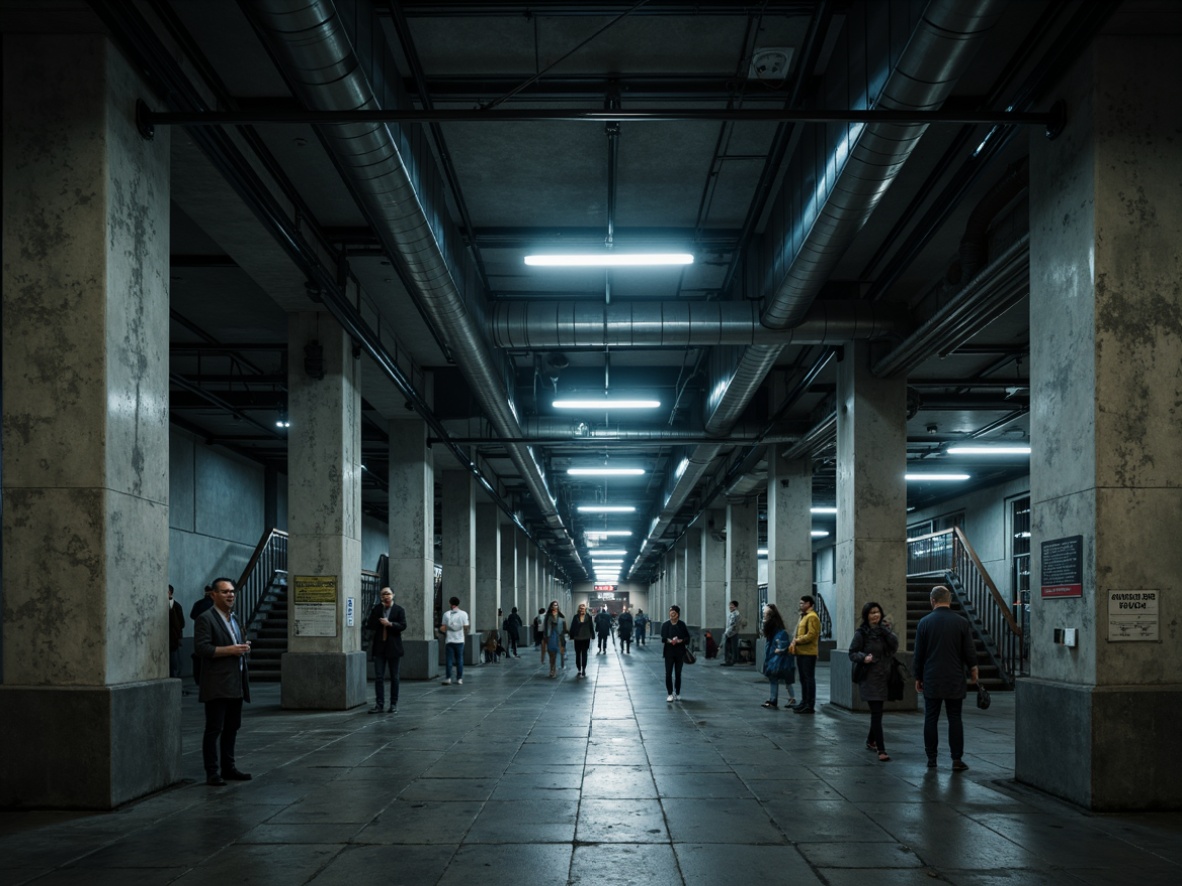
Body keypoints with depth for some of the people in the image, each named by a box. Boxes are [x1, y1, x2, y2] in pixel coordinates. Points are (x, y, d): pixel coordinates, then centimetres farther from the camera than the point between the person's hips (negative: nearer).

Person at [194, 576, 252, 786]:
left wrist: (245, 647, 6)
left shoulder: (234, 618, 18)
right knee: (214, 729, -4)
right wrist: (231, 650, -20)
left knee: (232, 728, 13)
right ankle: (212, 773, -1)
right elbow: (201, 647, -19)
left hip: (236, 684, 8)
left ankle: (229, 767, 22)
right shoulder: (206, 619, -8)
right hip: (217, 686, -8)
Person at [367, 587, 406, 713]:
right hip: (379, 647, 2)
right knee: (378, 677, -1)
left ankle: (394, 704, 12)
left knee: (394, 677, 5)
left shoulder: (399, 610, 0)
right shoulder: (376, 609, 7)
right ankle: (379, 704, 2)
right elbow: (371, 625, 1)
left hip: (393, 647, -2)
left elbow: (403, 626, -10)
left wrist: (389, 624, -21)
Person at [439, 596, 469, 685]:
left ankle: (448, 678, 0)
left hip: (449, 640, -1)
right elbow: (466, 627, -3)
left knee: (448, 660, 4)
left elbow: (443, 628, -3)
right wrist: (465, 636, 12)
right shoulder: (463, 614, -3)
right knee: (459, 660, 8)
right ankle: (459, 679, 8)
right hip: (460, 640, 1)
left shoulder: (446, 614, -3)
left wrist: (445, 633, 17)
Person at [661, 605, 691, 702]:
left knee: (678, 673, 7)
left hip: (680, 652, 1)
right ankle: (670, 694, 5)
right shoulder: (666, 625, 0)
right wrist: (669, 640, -25)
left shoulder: (682, 625, 1)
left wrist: (680, 640, -18)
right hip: (669, 652, 0)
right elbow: (663, 638, -6)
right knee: (668, 673, -4)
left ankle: (677, 694, 18)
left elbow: (687, 637, 1)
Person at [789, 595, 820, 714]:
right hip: (801, 652, 10)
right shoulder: (803, 616, 19)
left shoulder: (812, 617, -12)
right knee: (803, 678, 14)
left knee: (809, 678, -6)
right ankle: (804, 702, 22)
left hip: (808, 653, -10)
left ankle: (810, 705, -4)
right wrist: (794, 643, 5)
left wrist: (797, 641, -12)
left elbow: (811, 635, -21)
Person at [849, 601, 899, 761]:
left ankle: (871, 740, 37)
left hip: (884, 676, 6)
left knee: (876, 712, 17)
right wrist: (864, 657, -24)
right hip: (870, 677, -5)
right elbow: (852, 653, -6)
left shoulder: (884, 629, 8)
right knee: (877, 713, -11)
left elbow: (895, 645, -7)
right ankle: (881, 750, -12)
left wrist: (885, 629, -15)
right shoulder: (861, 633, -6)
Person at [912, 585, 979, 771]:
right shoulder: (961, 622, -4)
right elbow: (969, 651, 1)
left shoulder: (925, 622, -4)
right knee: (955, 719, 4)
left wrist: (918, 677, 11)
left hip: (932, 680, 0)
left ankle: (931, 759, 7)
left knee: (931, 719, 6)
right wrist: (972, 669, 20)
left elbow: (918, 654, 0)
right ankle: (957, 759, 1)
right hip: (955, 680, 0)